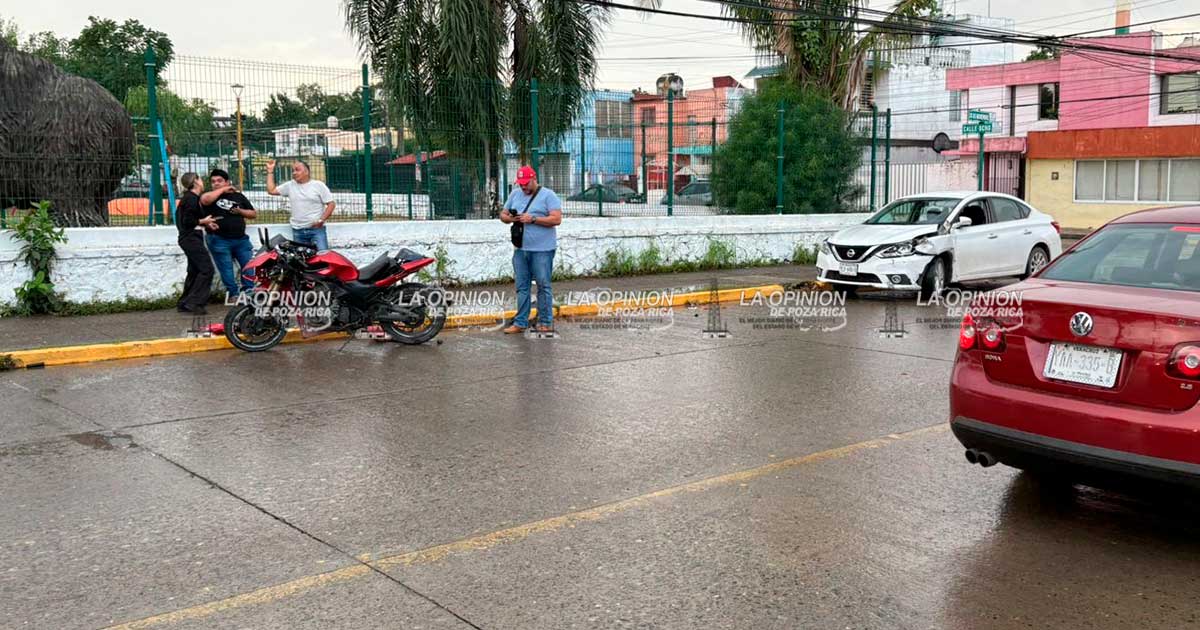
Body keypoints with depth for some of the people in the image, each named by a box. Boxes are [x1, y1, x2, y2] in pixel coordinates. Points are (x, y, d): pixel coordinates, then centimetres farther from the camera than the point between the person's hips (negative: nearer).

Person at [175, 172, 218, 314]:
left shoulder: (188, 197, 17)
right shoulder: (192, 199, -15)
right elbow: (188, 221, -21)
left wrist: (206, 223, 10)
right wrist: (203, 221, -9)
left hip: (189, 239, 11)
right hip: (192, 238, -11)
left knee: (194, 271, 14)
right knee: (206, 269, -13)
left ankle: (184, 304, 17)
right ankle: (194, 303, -15)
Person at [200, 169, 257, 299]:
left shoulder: (239, 196, 15)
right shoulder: (211, 196, 4)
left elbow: (254, 214, 17)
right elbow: (205, 200, -22)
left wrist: (240, 211, -4)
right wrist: (223, 190, -11)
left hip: (241, 239, 3)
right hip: (220, 240, -3)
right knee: (227, 270, -1)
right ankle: (233, 294, 5)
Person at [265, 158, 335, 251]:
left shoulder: (318, 185, 1)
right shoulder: (290, 185, 12)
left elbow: (331, 204, -1)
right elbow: (271, 190, 13)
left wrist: (321, 220, -11)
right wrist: (270, 171, 12)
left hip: (317, 229, -4)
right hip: (297, 232, 4)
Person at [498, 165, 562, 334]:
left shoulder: (548, 195, -5)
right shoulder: (515, 194, 13)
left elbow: (557, 219, -14)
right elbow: (503, 214, 19)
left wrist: (533, 219, -18)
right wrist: (509, 218, -5)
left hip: (542, 250, -6)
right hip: (520, 249, 6)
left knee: (543, 286, 0)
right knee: (522, 287, 8)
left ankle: (546, 323, 7)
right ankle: (520, 323, 13)